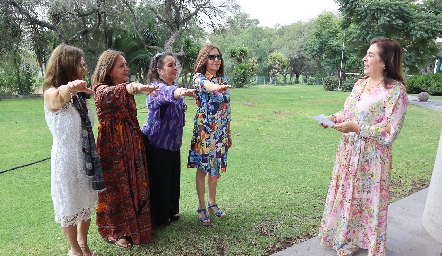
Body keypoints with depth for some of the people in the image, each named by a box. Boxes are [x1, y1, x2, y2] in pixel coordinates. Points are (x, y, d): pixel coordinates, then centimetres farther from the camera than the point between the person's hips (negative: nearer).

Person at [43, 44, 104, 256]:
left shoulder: (80, 95, 4)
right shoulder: (51, 94, -16)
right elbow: (58, 99, -45)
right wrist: (69, 88, -63)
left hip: (87, 157, 6)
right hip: (66, 159, -6)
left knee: (86, 203, 17)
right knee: (70, 206, 11)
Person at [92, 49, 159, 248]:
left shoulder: (126, 91, 10)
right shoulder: (102, 90, -13)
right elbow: (111, 94, -38)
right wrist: (134, 87, -58)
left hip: (132, 147, 7)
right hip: (113, 149, -6)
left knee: (134, 186, 13)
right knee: (117, 188, 5)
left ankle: (133, 227, 30)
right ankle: (116, 232, 24)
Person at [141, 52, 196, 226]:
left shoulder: (175, 87, 7)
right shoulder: (156, 88, -18)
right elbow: (165, 93, -45)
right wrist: (179, 92, -66)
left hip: (173, 143, 8)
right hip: (156, 143, -8)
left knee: (173, 178, 17)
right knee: (159, 181, 5)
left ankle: (172, 211, 36)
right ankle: (159, 217, 25)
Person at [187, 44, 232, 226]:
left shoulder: (223, 80, 10)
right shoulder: (198, 77, -7)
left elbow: (227, 110, 13)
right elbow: (207, 86, -35)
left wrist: (229, 134, 14)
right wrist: (217, 87, -58)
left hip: (221, 131, 5)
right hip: (204, 130, -5)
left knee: (215, 167, 15)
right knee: (202, 168, 4)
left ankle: (212, 203, 31)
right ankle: (202, 208, 18)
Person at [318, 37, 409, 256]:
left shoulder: (395, 90, -16)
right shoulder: (360, 84, 6)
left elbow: (390, 132, -20)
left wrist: (356, 128, -27)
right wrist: (334, 118, -5)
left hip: (372, 157, -7)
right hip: (348, 152, 7)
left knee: (367, 200, 9)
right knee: (345, 195, 18)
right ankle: (345, 238, 40)